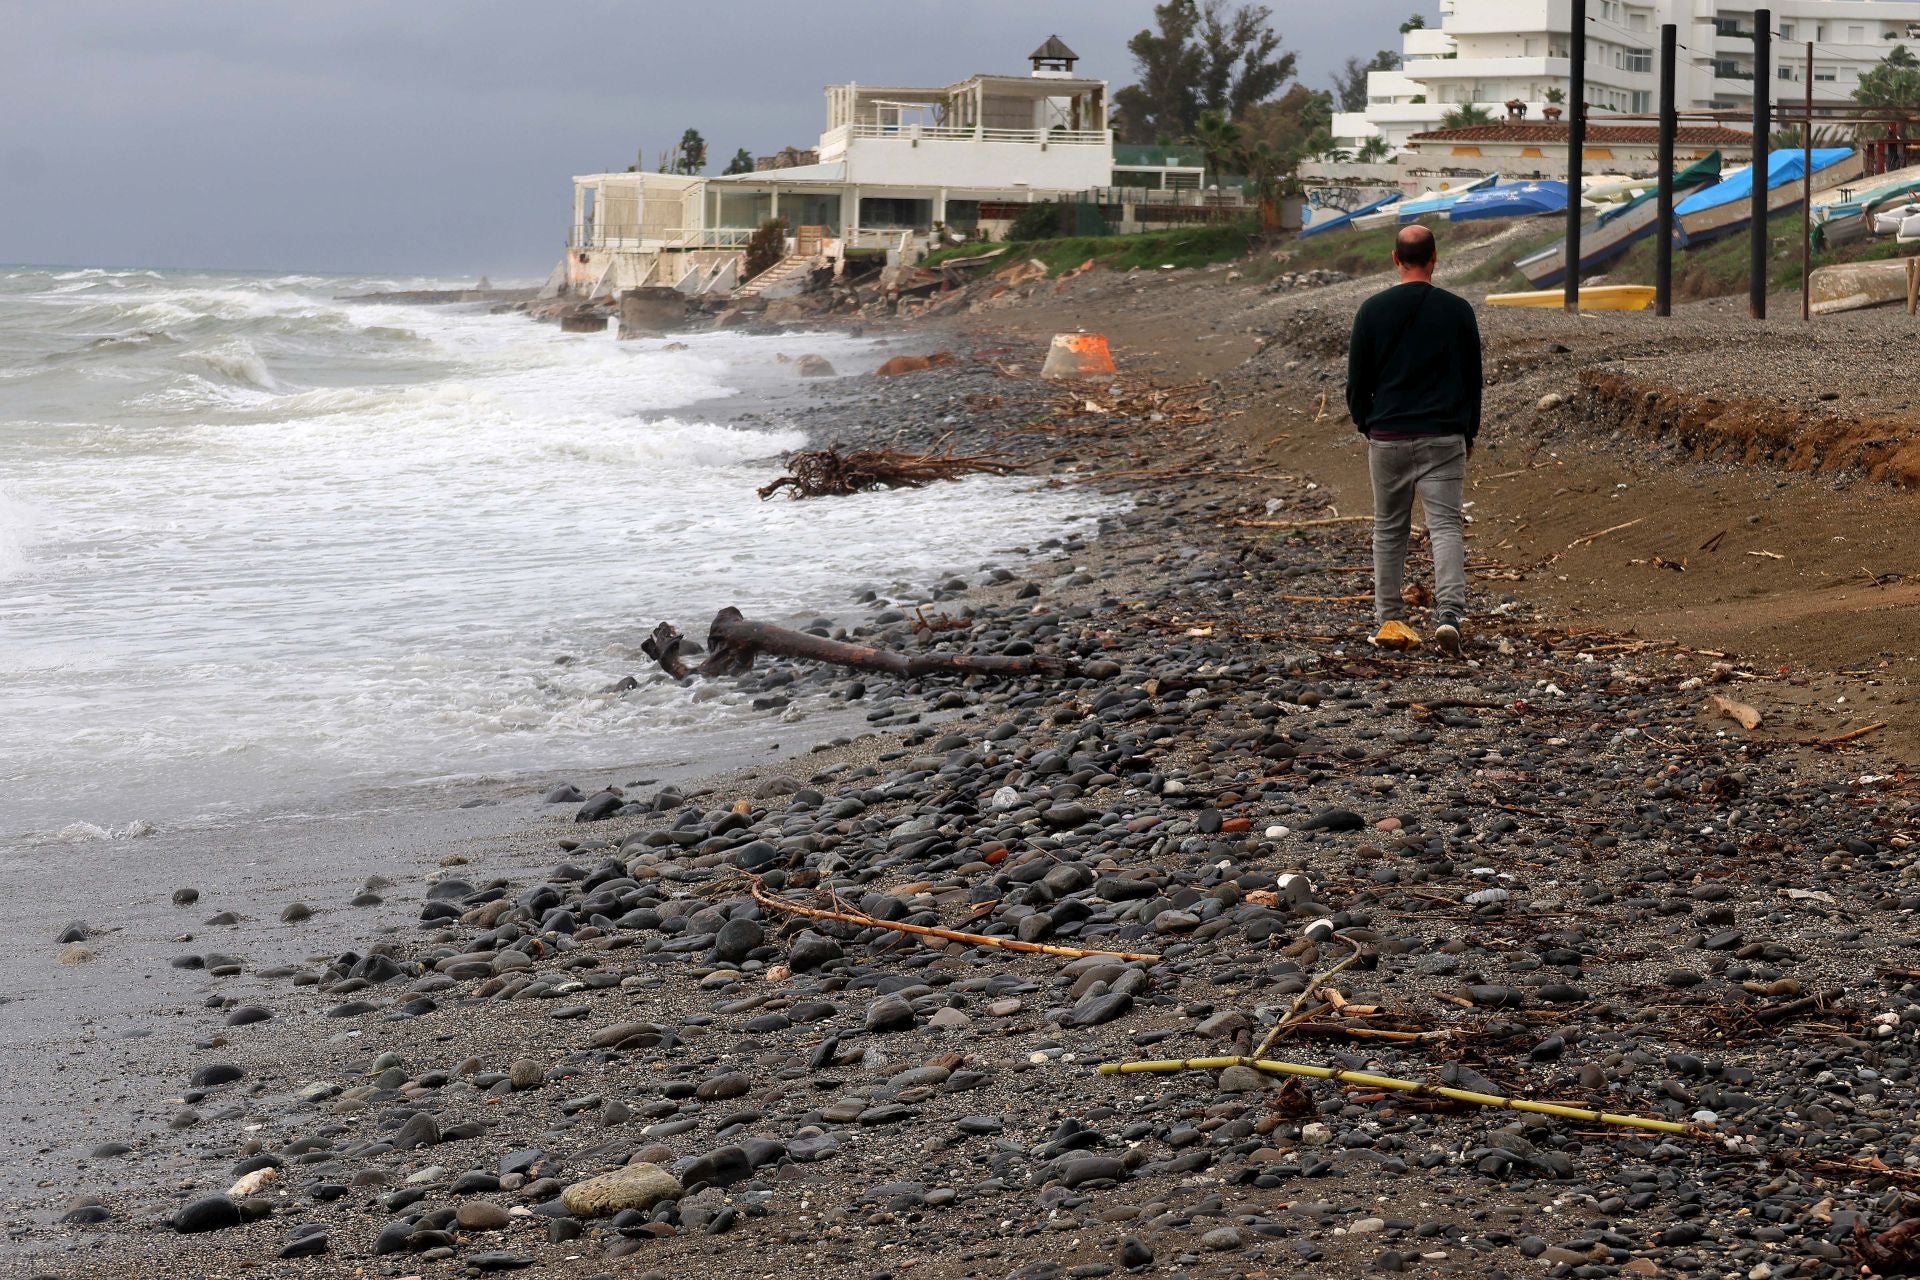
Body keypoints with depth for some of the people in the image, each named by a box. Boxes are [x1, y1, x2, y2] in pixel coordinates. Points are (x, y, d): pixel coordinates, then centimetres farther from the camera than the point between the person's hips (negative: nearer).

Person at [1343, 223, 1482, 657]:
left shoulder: (1373, 310, -2)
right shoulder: (1458, 310, 0)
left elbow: (1357, 379, 3)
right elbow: (1473, 378, 7)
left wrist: (1366, 425, 19)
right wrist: (1469, 434, 18)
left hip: (1387, 437, 1)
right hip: (1443, 440, 0)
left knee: (1389, 530, 12)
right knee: (1445, 525, -3)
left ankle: (1389, 619, 16)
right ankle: (1450, 613, -20)